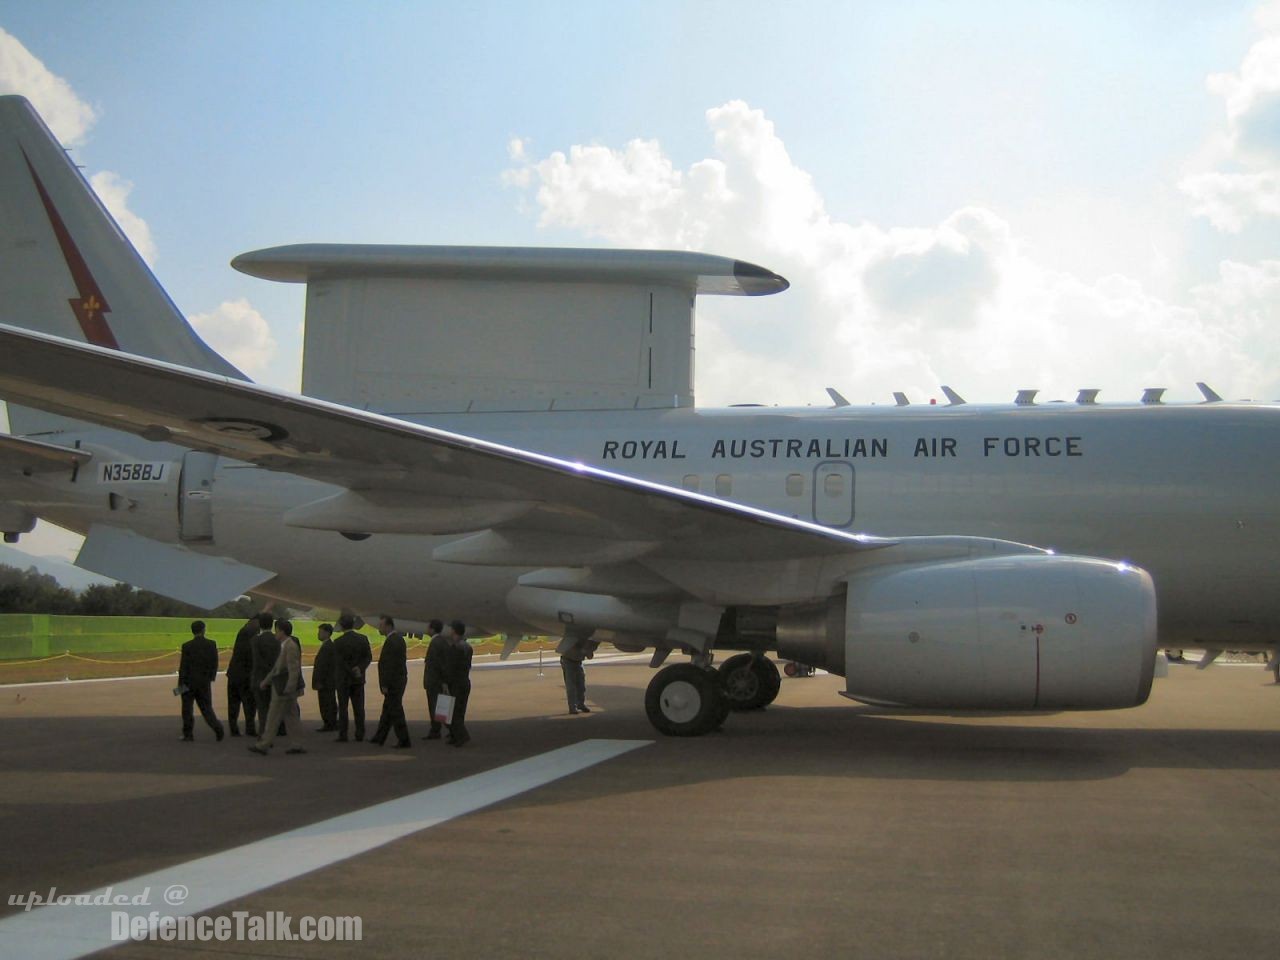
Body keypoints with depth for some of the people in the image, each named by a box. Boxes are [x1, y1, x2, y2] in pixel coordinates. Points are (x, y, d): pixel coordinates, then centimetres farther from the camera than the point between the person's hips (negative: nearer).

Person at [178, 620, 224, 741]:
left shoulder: (187, 646, -10)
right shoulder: (211, 644, -2)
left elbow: (183, 665, -10)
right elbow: (215, 663, 1)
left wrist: (180, 682, -3)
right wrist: (212, 677, 14)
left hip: (189, 681, -3)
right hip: (205, 681, 3)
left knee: (187, 708, 9)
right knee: (206, 707, 9)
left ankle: (188, 733, 9)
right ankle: (217, 727, -11)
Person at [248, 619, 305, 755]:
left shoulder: (290, 647, -18)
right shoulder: (285, 646, 13)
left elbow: (294, 670, -24)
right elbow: (277, 666, 21)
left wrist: (289, 690, -27)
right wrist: (266, 681, 22)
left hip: (284, 687, -10)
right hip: (284, 686, 10)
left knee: (274, 717, -2)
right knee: (290, 716, 9)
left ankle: (263, 745, 5)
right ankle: (295, 745, 9)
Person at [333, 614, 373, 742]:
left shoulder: (338, 642, -11)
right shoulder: (363, 639, 0)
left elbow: (339, 662, -14)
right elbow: (368, 657, -3)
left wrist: (353, 672, -10)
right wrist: (359, 669, -12)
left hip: (343, 678, -3)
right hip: (359, 679, 3)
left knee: (343, 707, 1)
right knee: (358, 707, 7)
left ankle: (343, 735, 0)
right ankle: (360, 734, 6)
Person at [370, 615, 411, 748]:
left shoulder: (391, 641, -20)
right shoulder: (398, 637, 11)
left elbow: (389, 665, -23)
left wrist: (385, 685, -19)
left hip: (393, 682, -10)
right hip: (399, 680, 10)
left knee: (395, 711, -4)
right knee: (387, 710, 17)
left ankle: (404, 740, 0)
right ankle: (379, 737, 26)